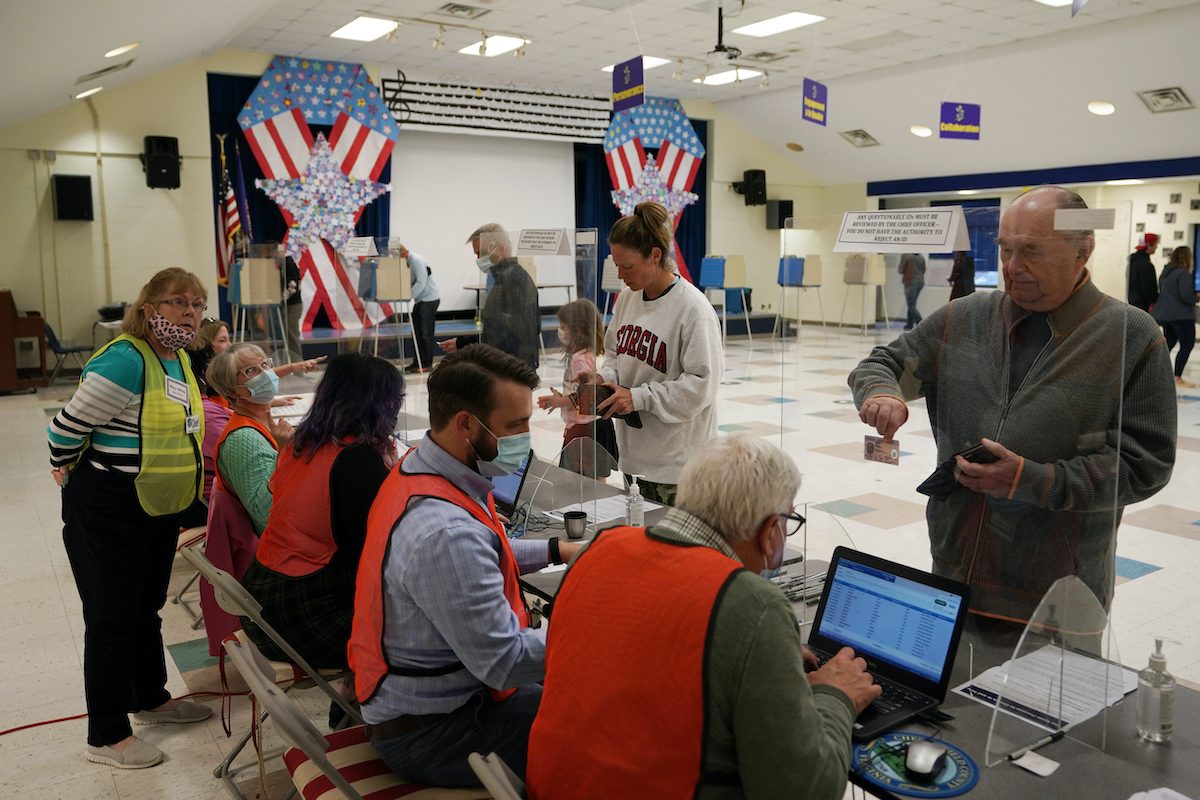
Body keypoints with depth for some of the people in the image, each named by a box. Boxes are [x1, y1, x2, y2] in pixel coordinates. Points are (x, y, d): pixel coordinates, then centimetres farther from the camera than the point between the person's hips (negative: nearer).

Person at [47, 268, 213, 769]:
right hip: (108, 514, -8)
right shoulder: (124, 362, -23)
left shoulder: (180, 359, 6)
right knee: (113, 619, 2)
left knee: (147, 609, 21)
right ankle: (106, 736, 17)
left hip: (160, 511, 8)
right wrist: (70, 474, 2)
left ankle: (151, 699, 39)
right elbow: (67, 428, -16)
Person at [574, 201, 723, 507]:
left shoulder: (693, 308, -16)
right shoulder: (627, 298, 6)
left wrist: (639, 397, -20)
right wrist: (603, 377, -2)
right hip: (633, 451, 7)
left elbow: (701, 383, -18)